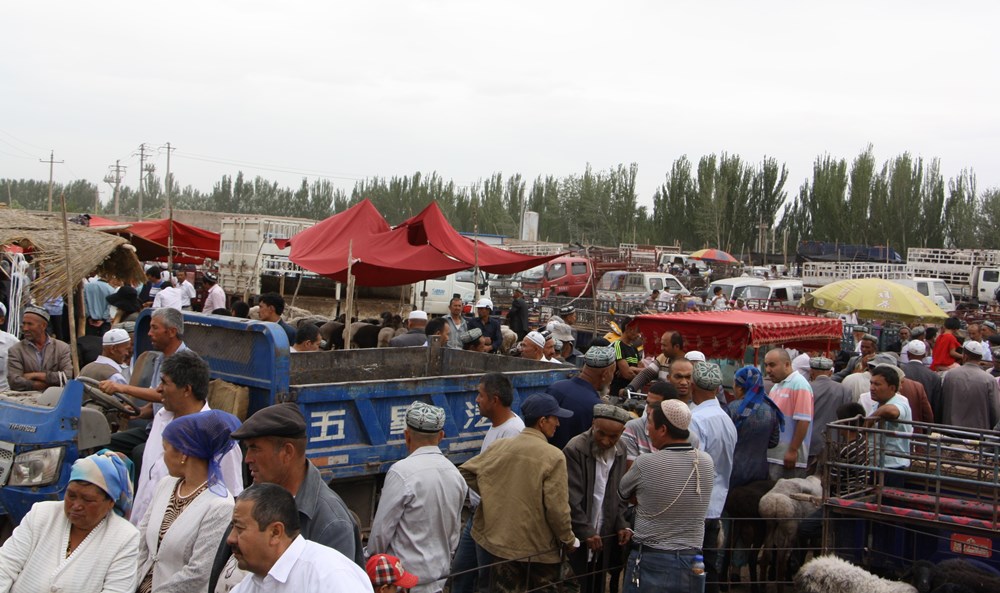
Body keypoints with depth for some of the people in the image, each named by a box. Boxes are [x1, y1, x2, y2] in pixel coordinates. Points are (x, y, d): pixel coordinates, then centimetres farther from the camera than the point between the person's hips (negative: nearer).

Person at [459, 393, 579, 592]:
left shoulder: (499, 447, -2)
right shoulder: (554, 456, -16)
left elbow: (465, 471, 4)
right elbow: (557, 507, -17)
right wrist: (568, 540, -2)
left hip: (500, 544, 4)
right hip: (540, 549, -4)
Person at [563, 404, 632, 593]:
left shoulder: (620, 450, 2)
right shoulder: (575, 449, -16)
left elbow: (619, 493, 10)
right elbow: (571, 499, -16)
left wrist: (621, 524, -1)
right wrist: (585, 531, -18)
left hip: (604, 537, 5)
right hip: (577, 538, -5)